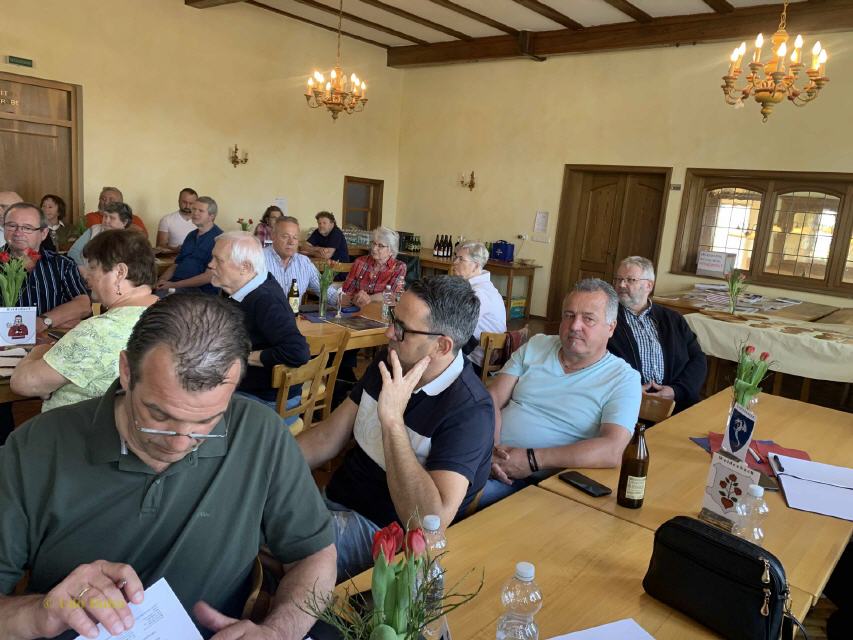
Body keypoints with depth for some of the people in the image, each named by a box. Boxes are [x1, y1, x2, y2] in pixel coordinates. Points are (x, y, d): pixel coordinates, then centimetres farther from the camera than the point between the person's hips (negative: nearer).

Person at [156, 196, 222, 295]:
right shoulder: (192, 235, 21)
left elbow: (209, 276, -15)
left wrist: (174, 285, -15)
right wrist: (162, 280, 1)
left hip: (199, 290, -7)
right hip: (174, 284, 8)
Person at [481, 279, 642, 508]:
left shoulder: (624, 378, -1)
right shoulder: (535, 346, 12)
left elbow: (612, 451, -15)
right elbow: (493, 398, 6)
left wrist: (532, 460, -19)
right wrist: (491, 448, -15)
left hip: (543, 482, -4)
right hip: (490, 463, 4)